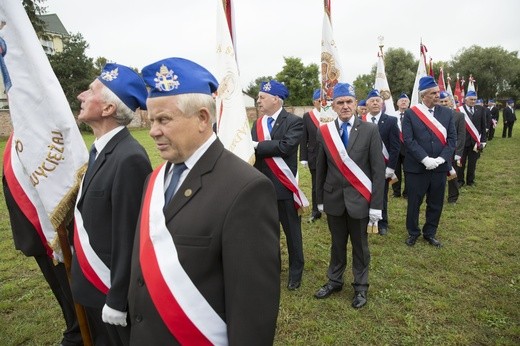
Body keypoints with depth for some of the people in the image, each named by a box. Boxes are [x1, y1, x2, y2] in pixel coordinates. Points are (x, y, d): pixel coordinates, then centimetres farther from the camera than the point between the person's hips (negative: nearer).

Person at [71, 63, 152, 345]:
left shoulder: (129, 158, -27)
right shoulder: (102, 149, 3)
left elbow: (127, 237, -25)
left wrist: (117, 301, -18)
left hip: (112, 290, -8)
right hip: (93, 285, 8)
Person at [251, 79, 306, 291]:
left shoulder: (294, 122, -9)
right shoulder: (258, 123, 9)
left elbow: (285, 146, -25)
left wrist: (257, 146, -19)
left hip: (284, 186, -5)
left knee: (292, 231, 10)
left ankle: (295, 272, 29)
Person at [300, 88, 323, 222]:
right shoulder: (307, 116, 1)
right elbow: (304, 139, 1)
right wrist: (303, 158, -2)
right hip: (314, 157, 1)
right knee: (316, 185, 12)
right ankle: (316, 211, 26)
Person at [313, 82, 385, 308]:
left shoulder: (370, 130, -7)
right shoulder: (324, 131, -1)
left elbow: (378, 169, -7)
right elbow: (321, 168, 5)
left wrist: (376, 205, -10)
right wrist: (320, 199, 7)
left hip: (359, 199, -2)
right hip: (334, 199, 2)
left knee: (360, 245, 14)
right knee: (337, 243, 17)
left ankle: (360, 287, 34)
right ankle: (335, 281, 38)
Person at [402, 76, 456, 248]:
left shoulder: (447, 113, 6)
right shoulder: (410, 113, -5)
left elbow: (452, 138, 2)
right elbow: (408, 140, -11)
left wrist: (441, 159, -12)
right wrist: (425, 159, -18)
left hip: (440, 167, 3)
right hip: (416, 167, -3)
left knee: (436, 203, 13)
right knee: (414, 202, 9)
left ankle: (430, 233, 31)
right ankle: (413, 232, 29)